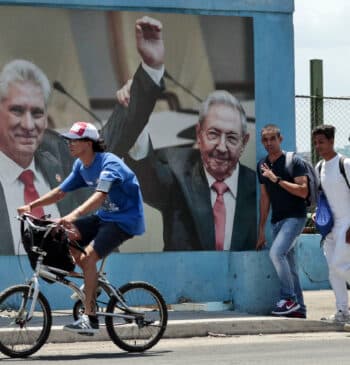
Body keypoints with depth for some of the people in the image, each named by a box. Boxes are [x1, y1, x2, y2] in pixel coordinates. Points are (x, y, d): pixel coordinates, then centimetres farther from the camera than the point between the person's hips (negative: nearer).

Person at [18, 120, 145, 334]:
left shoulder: (109, 164, -23)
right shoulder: (81, 166, 4)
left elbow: (99, 196, -38)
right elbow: (60, 192, 7)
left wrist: (73, 216, -52)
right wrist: (32, 206, -6)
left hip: (126, 220, -9)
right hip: (104, 217, 9)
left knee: (89, 256, -25)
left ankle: (90, 318, -22)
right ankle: (91, 283, 7)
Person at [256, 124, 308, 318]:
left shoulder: (294, 162, -7)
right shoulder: (262, 165, 12)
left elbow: (303, 191, -16)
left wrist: (276, 179, -20)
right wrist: (261, 229, 15)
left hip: (294, 217, -7)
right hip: (277, 220, 7)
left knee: (276, 252, -25)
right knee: (288, 266, 6)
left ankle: (288, 298, -16)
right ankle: (299, 308, 11)